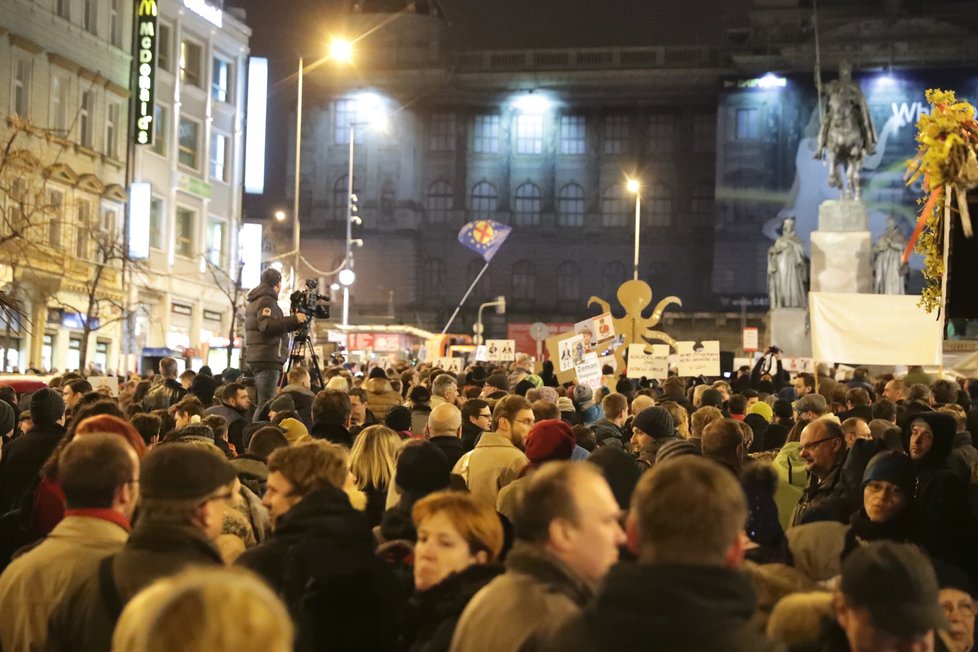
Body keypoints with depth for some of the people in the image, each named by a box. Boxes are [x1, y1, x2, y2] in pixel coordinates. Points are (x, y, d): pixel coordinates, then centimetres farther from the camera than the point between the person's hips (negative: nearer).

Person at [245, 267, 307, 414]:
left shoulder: (253, 301, 21)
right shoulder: (267, 300, -9)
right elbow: (267, 325, -23)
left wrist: (291, 323, 24)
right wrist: (293, 320, -22)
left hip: (255, 356, 10)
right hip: (268, 358, -10)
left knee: (259, 401, 12)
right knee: (266, 402, -13)